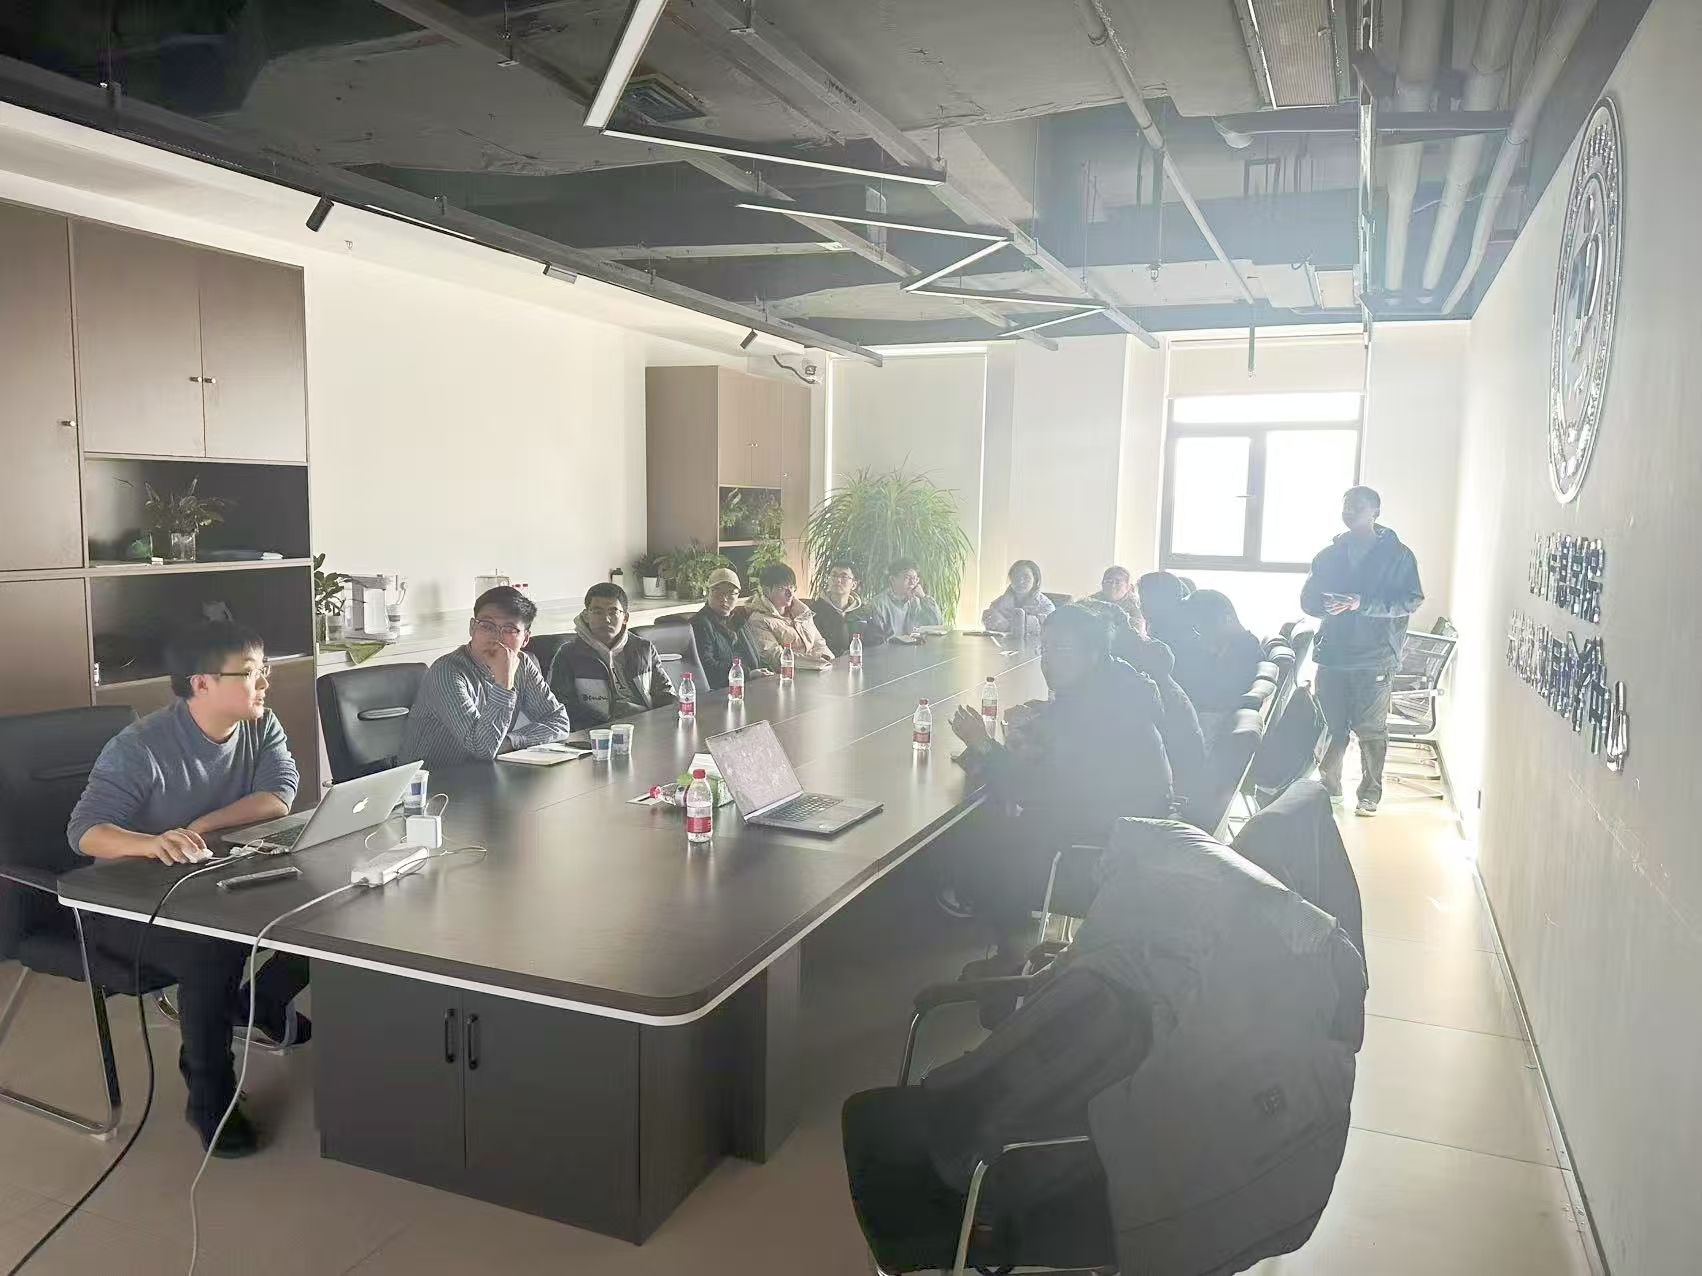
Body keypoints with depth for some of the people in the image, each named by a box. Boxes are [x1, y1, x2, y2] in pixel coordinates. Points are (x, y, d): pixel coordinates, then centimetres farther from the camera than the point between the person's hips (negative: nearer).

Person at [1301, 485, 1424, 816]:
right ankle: (1328, 788, 19)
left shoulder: (1397, 555, 1)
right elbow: (1308, 599, 14)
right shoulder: (1329, 555, 14)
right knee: (1332, 728, 6)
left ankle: (1370, 795, 12)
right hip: (1332, 653, 3)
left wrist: (1364, 603, -19)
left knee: (1371, 730, 1)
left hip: (1374, 657, -3)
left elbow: (1412, 600, -8)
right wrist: (1326, 605, -10)